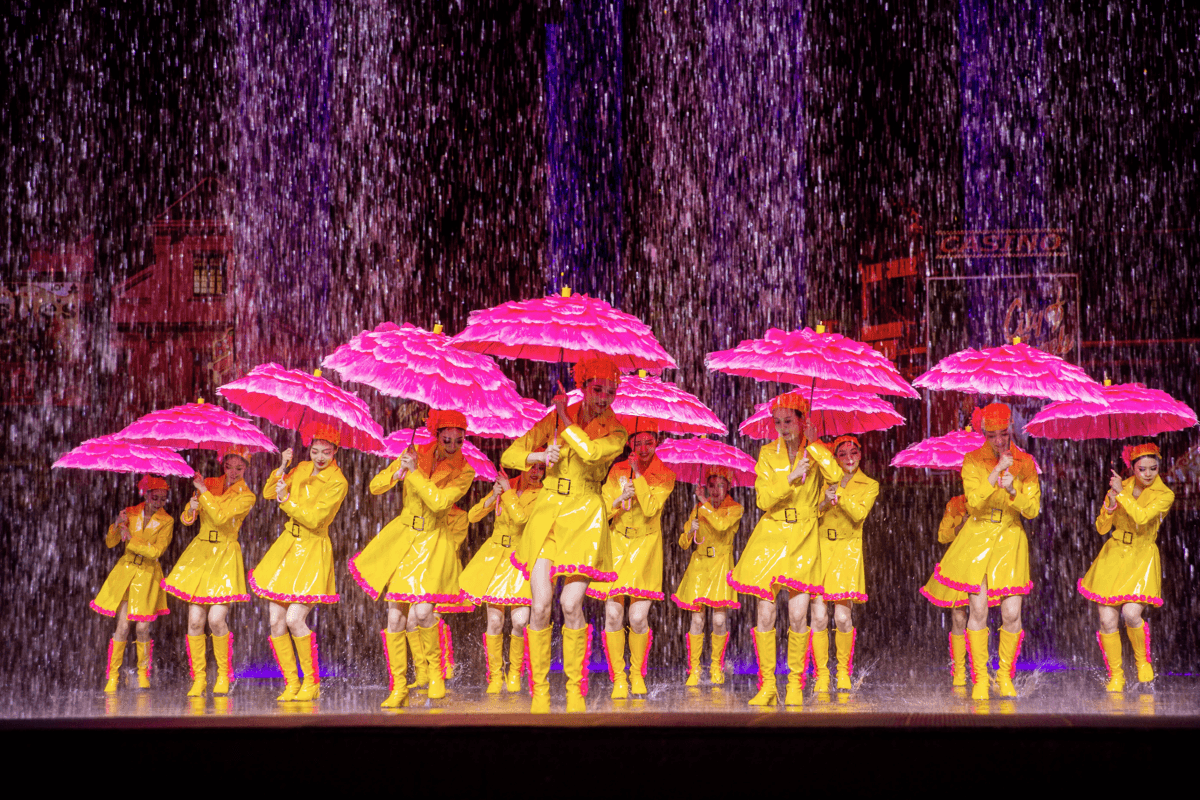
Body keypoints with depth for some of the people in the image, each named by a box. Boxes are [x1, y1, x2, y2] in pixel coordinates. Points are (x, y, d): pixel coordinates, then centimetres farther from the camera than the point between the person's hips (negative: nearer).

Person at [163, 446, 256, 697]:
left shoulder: (246, 497, -1)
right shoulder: (209, 484, 9)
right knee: (195, 619, -4)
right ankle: (199, 678, 5)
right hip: (199, 552, 3)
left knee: (216, 618, -15)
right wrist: (191, 508, -10)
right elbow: (186, 520, 11)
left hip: (225, 556, -3)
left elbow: (221, 517, -18)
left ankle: (223, 674, 4)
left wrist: (203, 491, -14)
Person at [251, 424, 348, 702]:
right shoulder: (302, 469, 7)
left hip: (312, 550, -6)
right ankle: (291, 683, 12)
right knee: (276, 622, 1)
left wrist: (286, 499, -15)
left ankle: (312, 682, -1)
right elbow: (268, 493, 7)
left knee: (294, 620, -17)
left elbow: (314, 519, -19)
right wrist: (282, 468, -6)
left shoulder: (337, 483, -12)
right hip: (287, 544, 6)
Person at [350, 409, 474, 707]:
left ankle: (436, 670, 8)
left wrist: (414, 472, -21)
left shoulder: (464, 472, -7)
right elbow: (375, 487, 1)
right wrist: (397, 472, -17)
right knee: (395, 618, 1)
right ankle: (398, 688, 11)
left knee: (422, 612, -19)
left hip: (433, 543, -3)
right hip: (402, 538, 3)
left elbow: (438, 502, -23)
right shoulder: (414, 455, -1)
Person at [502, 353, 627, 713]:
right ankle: (539, 689, 1)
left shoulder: (614, 432, 1)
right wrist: (539, 456, -9)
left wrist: (564, 418, -10)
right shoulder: (553, 420, 8)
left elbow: (591, 451, -22)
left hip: (583, 517, -2)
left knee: (571, 605, -12)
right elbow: (509, 456, 10)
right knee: (540, 607, -8)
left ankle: (575, 687, 3)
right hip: (547, 514, 2)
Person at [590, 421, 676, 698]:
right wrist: (620, 499, -16)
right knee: (612, 613, -9)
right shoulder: (617, 472, 6)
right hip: (617, 543, 2)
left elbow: (650, 509, -14)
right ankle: (618, 678, 1)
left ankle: (637, 673, 12)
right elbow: (603, 510, 4)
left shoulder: (664, 477, 0)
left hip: (645, 545, -2)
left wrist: (638, 475, -16)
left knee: (638, 617, -10)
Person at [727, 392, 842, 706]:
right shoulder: (768, 453, 2)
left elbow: (836, 476, -20)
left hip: (803, 538, -1)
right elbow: (764, 499, -7)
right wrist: (790, 477, -20)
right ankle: (767, 685, 4)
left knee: (798, 616, -6)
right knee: (765, 615, -4)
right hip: (771, 535, 1)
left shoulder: (816, 451, 1)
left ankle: (795, 684, 9)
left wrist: (812, 443, -15)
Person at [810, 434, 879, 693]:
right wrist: (824, 503, -13)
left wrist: (839, 494, -19)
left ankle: (844, 672, 11)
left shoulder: (870, 486, 8)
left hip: (847, 552, -1)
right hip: (820, 548, 1)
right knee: (818, 616, -6)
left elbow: (859, 514, -9)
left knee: (842, 616, -7)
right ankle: (821, 674, 2)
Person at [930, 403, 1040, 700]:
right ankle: (979, 679, 7)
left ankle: (1005, 676, 16)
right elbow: (974, 500, -18)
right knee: (978, 611, -4)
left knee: (1011, 614, -2)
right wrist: (996, 472, -24)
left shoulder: (1025, 463, 0)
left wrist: (1013, 490, -21)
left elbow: (1033, 510, -3)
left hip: (1010, 540, 1)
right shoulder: (973, 460, -4)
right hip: (977, 539, -1)